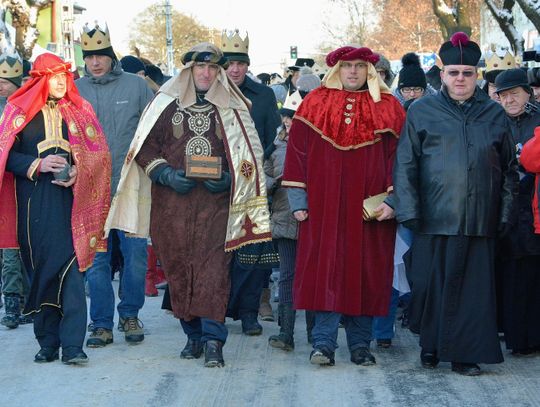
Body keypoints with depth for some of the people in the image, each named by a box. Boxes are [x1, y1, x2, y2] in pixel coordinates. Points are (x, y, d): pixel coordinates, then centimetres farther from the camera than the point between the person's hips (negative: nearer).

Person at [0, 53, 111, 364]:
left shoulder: (79, 110, 10)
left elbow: (98, 152, 7)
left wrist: (79, 172, -10)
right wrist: (38, 165, -13)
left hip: (70, 197, 0)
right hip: (34, 201, 0)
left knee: (70, 265, -10)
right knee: (41, 266, 2)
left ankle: (72, 344, -12)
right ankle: (48, 342, 10)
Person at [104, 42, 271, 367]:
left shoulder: (233, 108, 11)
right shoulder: (166, 104, 11)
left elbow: (250, 154, 12)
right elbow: (145, 147, 9)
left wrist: (228, 178, -5)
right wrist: (167, 174, -7)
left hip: (216, 200, -1)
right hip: (172, 201, 1)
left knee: (213, 266, -12)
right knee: (178, 266, 2)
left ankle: (213, 339, -15)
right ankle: (193, 334, 13)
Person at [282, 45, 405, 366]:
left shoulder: (388, 109, 6)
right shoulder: (315, 104, 6)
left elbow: (399, 156, 3)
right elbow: (298, 152, 5)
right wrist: (298, 201, -1)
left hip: (370, 210, 1)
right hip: (324, 206, 0)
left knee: (366, 273, 3)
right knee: (325, 269, -5)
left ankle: (360, 343, 11)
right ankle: (324, 343, -3)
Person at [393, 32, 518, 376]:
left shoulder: (495, 115, 11)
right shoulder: (422, 112, 6)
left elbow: (509, 168, 14)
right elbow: (405, 165, 2)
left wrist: (505, 213, 7)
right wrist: (409, 211, -7)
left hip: (480, 219, 2)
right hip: (434, 218, -1)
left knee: (474, 287, 1)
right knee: (432, 284, 2)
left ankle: (465, 352, 10)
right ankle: (430, 347, 18)